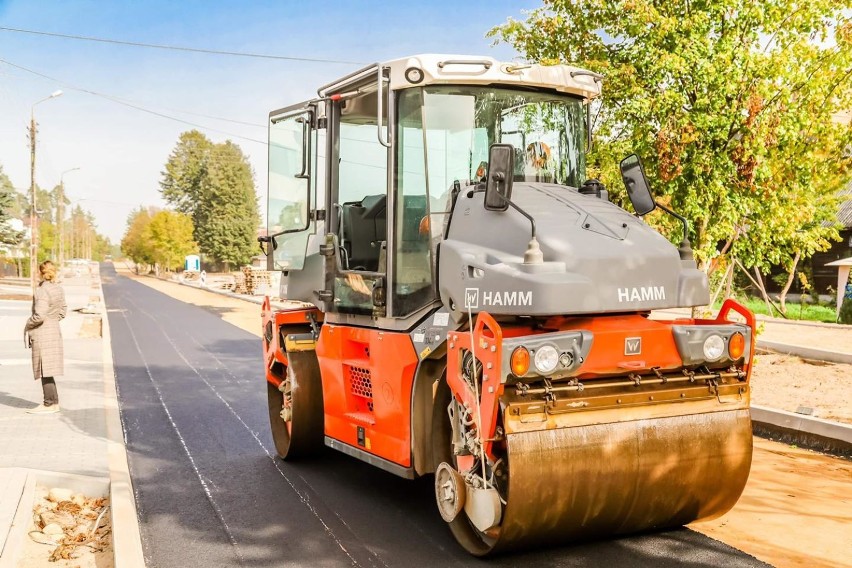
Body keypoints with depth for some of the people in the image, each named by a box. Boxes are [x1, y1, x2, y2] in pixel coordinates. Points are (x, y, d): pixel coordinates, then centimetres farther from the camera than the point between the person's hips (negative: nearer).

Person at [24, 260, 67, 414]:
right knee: (48, 370, 16)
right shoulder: (58, 289, 7)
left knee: (44, 370, -1)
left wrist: (27, 326, -7)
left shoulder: (41, 291, -18)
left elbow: (39, 316, -23)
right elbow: (62, 312, 15)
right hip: (55, 331, 8)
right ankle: (54, 402, 20)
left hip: (42, 333, -8)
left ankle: (49, 404, 4)